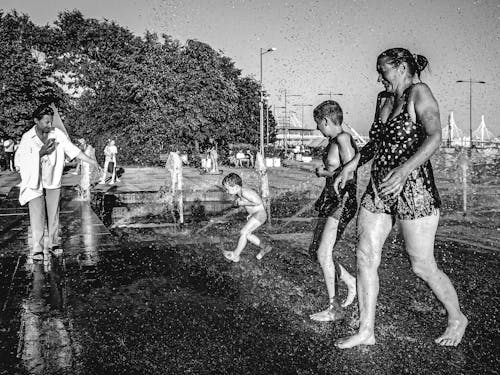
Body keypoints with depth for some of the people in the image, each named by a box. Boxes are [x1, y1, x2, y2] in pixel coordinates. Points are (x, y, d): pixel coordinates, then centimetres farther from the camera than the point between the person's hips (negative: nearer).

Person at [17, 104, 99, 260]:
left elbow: (73, 149, -7)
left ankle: (54, 243, 24)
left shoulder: (57, 134, -5)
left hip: (53, 182, 2)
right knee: (37, 216, -3)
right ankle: (37, 249, 4)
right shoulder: (27, 138, -9)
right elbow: (23, 161, -11)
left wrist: (94, 163, -13)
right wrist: (41, 152, -24)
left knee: (54, 214, 10)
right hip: (35, 183, -2)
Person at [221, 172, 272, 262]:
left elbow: (258, 202, -27)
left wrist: (243, 203, -18)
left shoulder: (244, 192, -23)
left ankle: (235, 255, 0)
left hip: (259, 214, -10)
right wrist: (251, 214, 13)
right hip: (255, 215, 10)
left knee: (243, 232, -10)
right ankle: (264, 247, 23)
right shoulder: (239, 194, 7)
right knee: (247, 234, 12)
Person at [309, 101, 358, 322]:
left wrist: (324, 173, -10)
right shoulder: (333, 141, 14)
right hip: (331, 198, 10)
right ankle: (351, 282, 27)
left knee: (324, 253, -9)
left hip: (343, 200, -10)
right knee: (320, 252, 11)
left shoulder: (343, 139, -14)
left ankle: (334, 308, 2)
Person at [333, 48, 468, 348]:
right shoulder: (383, 99, 16)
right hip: (379, 188, 8)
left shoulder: (419, 93, -7)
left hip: (414, 188, -7)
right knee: (365, 256, 1)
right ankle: (366, 331, 13)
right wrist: (351, 166, 20)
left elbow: (435, 137, -21)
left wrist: (404, 169, -34)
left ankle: (457, 319, 27)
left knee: (423, 266, 1)